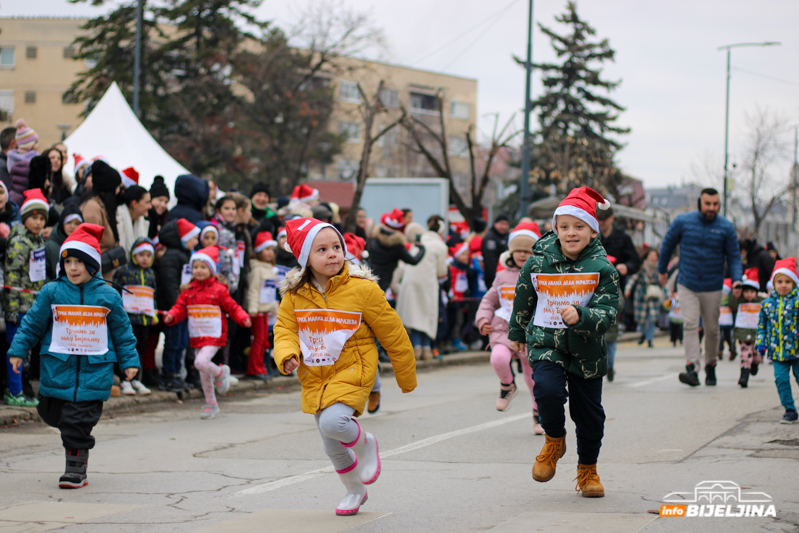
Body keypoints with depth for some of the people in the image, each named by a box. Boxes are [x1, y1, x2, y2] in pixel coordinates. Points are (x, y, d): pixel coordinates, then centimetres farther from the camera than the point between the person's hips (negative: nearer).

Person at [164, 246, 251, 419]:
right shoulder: (189, 291, 6)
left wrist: (244, 319, -18)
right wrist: (171, 317, -17)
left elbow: (232, 308, -2)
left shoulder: (218, 290, -6)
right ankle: (211, 405, 26)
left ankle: (221, 372, 4)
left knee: (201, 362, -27)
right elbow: (180, 308, 4)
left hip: (214, 336, -5)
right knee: (204, 374, 12)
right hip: (197, 338, 5)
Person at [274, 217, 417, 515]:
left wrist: (407, 377, 3)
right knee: (332, 448, 13)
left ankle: (365, 444, 4)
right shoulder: (294, 295, -3)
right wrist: (288, 356, -24)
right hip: (314, 378, 5)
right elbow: (285, 329, 1)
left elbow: (392, 333, -5)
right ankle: (354, 491, 39)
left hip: (352, 372, -4)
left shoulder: (362, 289, -13)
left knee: (332, 421, -29)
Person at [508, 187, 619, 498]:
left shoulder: (602, 268, -9)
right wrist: (517, 333, 25)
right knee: (547, 390, -26)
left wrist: (580, 316, -33)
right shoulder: (538, 262, -5)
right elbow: (523, 300, 12)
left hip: (587, 351, 0)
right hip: (546, 344, 0)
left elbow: (608, 311, -13)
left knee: (589, 413, 7)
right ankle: (554, 441, 5)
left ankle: (588, 469, 30)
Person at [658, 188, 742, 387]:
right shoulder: (683, 222, -4)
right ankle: (691, 368, -23)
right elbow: (667, 245, 11)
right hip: (687, 286, -1)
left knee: (711, 329, 9)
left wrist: (737, 280, -14)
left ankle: (710, 366, 28)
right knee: (690, 324, -15)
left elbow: (733, 257, 2)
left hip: (712, 288, 1)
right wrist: (662, 270, 19)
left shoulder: (726, 228, -3)